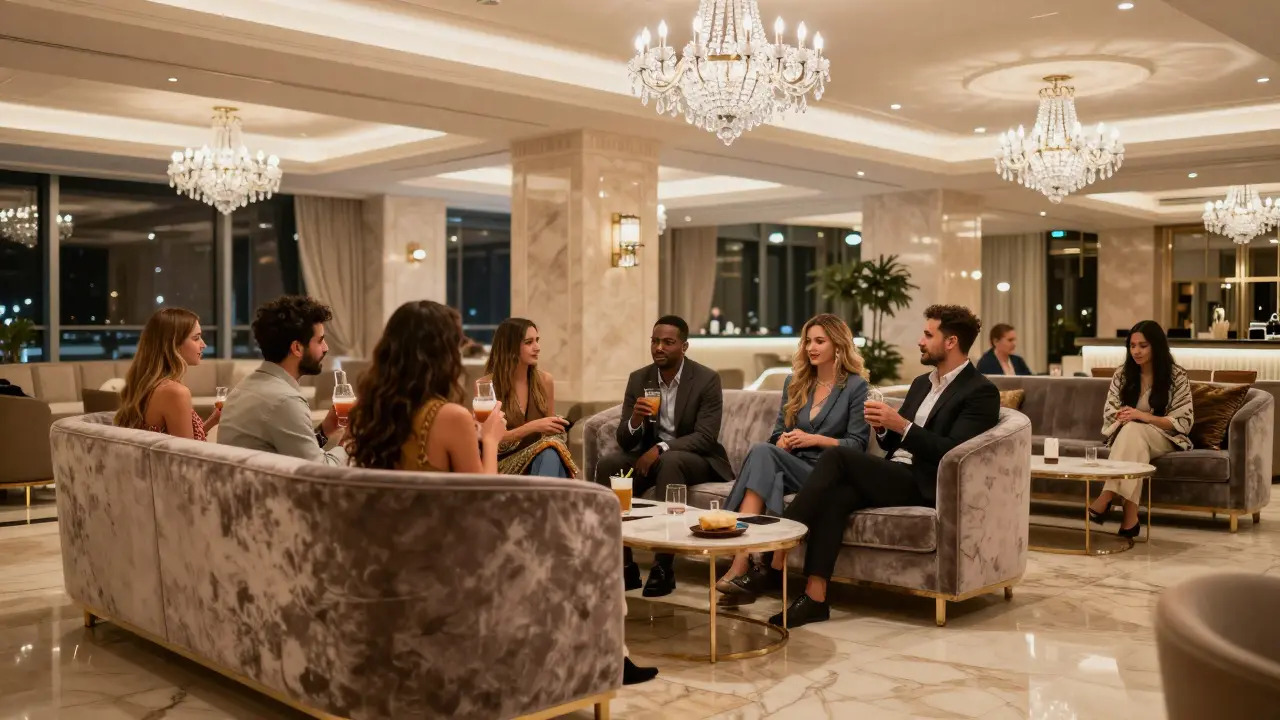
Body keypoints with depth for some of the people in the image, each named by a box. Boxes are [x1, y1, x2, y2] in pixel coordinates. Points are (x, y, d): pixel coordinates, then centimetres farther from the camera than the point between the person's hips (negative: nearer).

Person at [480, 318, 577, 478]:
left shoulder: (545, 380, 4)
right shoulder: (486, 385, -8)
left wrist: (556, 427, -9)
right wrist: (532, 427, -25)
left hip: (540, 458, 4)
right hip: (504, 466, -4)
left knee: (551, 453, -35)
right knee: (549, 454, -36)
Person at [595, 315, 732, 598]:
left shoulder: (707, 379, -11)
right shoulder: (638, 379, 1)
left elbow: (705, 437, -19)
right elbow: (624, 440, -1)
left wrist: (661, 449, -31)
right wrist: (634, 422, -25)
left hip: (697, 459, -4)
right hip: (649, 455, 4)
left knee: (669, 462, -37)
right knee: (608, 464, -24)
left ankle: (663, 567, -34)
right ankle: (623, 564, -22)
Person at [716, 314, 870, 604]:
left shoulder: (855, 386, 3)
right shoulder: (795, 383, 19)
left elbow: (857, 444, -3)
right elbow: (778, 433, 17)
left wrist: (814, 440, -15)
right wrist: (784, 442, -6)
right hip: (789, 466, 4)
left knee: (761, 451, -31)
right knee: (770, 473, -34)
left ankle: (739, 568, -42)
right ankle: (740, 567, -45)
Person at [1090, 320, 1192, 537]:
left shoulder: (1177, 377, -4)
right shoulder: (1122, 374, 7)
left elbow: (1184, 423, -8)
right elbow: (1109, 412, 8)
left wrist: (1143, 416, -21)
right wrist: (1122, 416, -17)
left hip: (1164, 439, -2)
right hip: (1126, 436, 2)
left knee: (1134, 430, -36)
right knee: (1130, 428, -37)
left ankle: (1107, 497, -47)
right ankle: (1130, 515, -48)